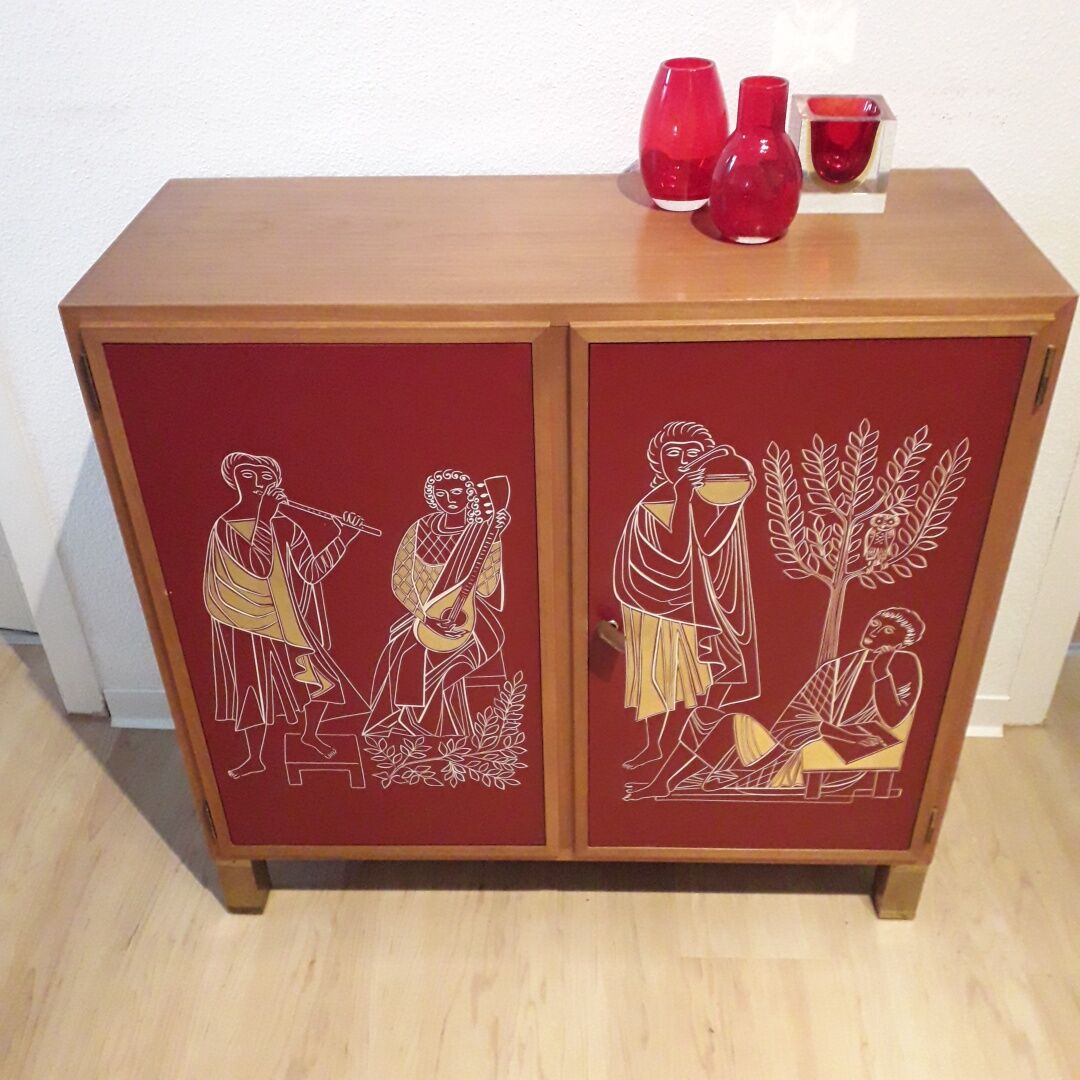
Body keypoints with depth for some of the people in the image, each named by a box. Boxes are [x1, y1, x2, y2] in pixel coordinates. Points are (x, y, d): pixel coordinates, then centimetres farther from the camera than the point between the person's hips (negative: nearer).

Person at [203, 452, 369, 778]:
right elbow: (261, 567, -28)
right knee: (255, 690, 9)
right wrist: (265, 517, -28)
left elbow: (311, 571, -6)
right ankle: (255, 758, 31)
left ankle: (310, 735, 35)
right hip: (251, 626, -4)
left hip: (288, 622, 4)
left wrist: (342, 538, -14)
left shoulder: (286, 526, -1)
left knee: (324, 682, 7)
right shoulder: (226, 526, -15)